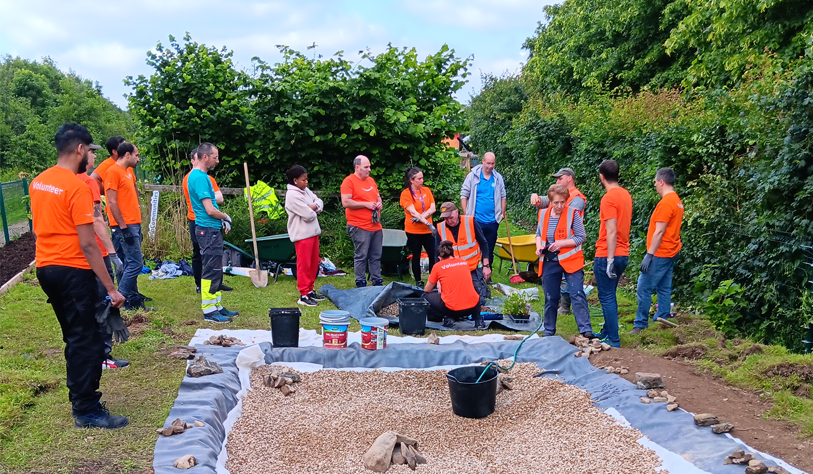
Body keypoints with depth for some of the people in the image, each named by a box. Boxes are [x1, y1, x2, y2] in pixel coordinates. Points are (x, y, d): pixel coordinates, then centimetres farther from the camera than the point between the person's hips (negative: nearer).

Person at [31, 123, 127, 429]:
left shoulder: (38, 182, 9)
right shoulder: (77, 188, -17)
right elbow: (87, 245, -20)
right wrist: (111, 288, -18)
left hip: (45, 268, 9)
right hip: (72, 270, -9)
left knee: (74, 338, 19)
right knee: (86, 342, 0)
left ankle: (80, 398, 28)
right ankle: (87, 411, 5)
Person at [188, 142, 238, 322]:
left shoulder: (197, 175, 14)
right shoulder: (200, 178, -18)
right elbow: (210, 210, -22)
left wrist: (221, 220, 10)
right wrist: (226, 217, -4)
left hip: (211, 229, 10)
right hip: (208, 229, -10)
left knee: (216, 270, 15)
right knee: (211, 271, -4)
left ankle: (216, 306, 24)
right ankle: (209, 310, 4)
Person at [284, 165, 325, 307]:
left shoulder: (305, 190, 12)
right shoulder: (292, 195, -17)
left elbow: (319, 203, 8)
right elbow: (308, 215, -21)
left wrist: (312, 207, -13)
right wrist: (315, 210, 0)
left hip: (313, 231, 9)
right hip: (302, 234, -9)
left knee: (314, 263, 15)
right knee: (304, 265, -3)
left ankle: (310, 290, 27)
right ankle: (303, 296, 4)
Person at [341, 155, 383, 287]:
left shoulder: (371, 181, 16)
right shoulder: (349, 181, -8)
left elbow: (378, 196, 29)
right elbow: (346, 202, -15)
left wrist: (379, 203, 5)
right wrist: (366, 204, -14)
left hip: (376, 226, 7)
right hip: (360, 227, -7)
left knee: (376, 256, 12)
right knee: (361, 257, -2)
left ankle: (377, 282, 21)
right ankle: (361, 284, 6)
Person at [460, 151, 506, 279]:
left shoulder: (498, 178, 5)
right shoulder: (473, 176, -4)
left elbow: (502, 197, 12)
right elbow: (464, 195, -2)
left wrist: (502, 214, 5)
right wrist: (466, 214, -6)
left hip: (492, 221, 3)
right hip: (476, 220, -3)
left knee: (489, 250, 12)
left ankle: (487, 275, 23)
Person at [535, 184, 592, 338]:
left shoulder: (573, 214, -9)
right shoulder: (544, 214, 4)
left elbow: (581, 237, -9)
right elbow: (539, 234, 18)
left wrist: (561, 243, -20)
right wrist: (539, 246, -2)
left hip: (570, 261, -4)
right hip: (550, 262, 4)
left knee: (577, 295, -11)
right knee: (550, 297, 12)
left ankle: (586, 330, -9)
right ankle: (549, 330, 25)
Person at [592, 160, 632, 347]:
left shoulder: (608, 198, -17)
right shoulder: (626, 195, 10)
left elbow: (611, 232, -21)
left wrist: (609, 260, -21)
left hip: (607, 256, -9)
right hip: (623, 254, 9)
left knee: (607, 298, -1)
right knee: (610, 296, 19)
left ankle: (613, 340, 2)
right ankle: (607, 333, 28)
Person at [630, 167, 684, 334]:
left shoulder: (666, 202, -18)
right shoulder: (676, 200, 12)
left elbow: (659, 232, -21)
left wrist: (649, 255, -19)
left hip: (660, 253, -10)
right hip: (670, 252, 10)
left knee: (644, 288, -6)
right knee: (664, 288, 12)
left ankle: (641, 324, -3)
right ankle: (662, 319, 16)